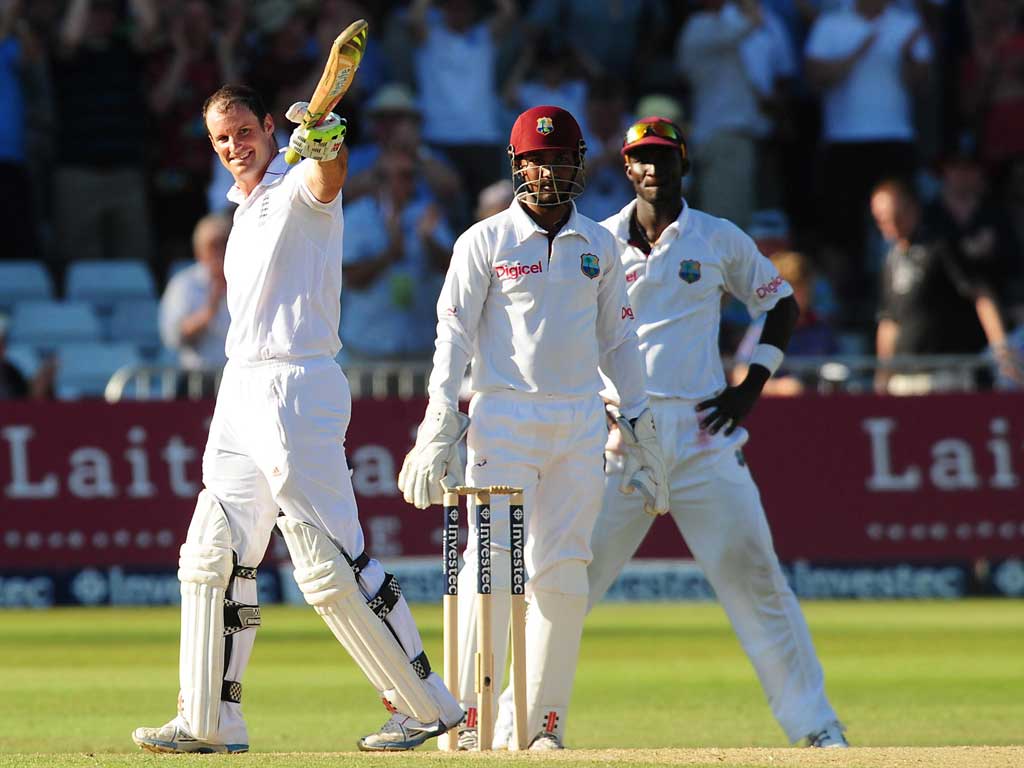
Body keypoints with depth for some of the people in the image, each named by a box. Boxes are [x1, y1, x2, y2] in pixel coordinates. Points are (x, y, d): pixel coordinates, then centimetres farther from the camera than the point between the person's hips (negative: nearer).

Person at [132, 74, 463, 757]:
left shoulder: (300, 187, -7)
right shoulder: (248, 207, 20)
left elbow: (328, 176, -33)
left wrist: (326, 143, -55)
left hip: (297, 387, -9)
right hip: (241, 391, 9)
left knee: (332, 563, -12)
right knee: (214, 556, 8)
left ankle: (427, 705, -5)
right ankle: (212, 722, 13)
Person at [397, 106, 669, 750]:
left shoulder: (597, 245, 13)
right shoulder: (486, 240, 2)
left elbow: (617, 338, 18)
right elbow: (454, 333, -2)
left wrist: (642, 426, 14)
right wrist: (441, 424, -11)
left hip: (582, 422, 4)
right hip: (505, 414, -3)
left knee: (563, 571, 1)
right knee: (491, 563, -10)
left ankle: (546, 722, 5)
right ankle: (469, 718, -9)